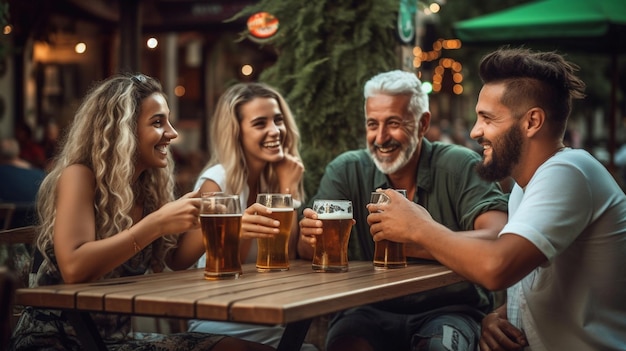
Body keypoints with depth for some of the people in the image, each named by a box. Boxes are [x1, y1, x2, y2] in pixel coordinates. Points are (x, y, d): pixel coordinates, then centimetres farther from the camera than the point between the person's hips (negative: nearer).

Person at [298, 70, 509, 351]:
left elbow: (498, 239, -22)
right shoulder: (346, 171, 2)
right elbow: (308, 250, -6)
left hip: (448, 310, -1)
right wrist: (311, 238, -31)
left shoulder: (460, 166, -7)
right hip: (371, 310, 1)